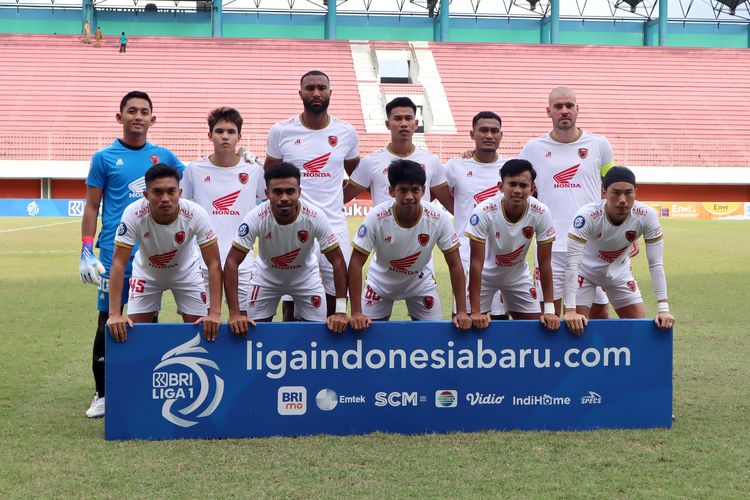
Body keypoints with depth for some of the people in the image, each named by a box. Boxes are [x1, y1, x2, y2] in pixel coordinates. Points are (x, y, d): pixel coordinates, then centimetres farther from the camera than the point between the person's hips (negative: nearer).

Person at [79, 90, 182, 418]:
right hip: (114, 253, -2)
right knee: (108, 322, 0)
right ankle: (102, 395, 11)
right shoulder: (105, 158, 2)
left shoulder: (163, 156, 9)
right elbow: (92, 207, 3)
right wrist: (86, 252, -5)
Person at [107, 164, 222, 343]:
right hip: (146, 274, 0)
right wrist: (114, 314, -37)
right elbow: (119, 263, -31)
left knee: (203, 329, -4)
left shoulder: (196, 214, -33)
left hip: (185, 273, 0)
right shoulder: (134, 214, -34)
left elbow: (214, 264, -29)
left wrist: (215, 313, -37)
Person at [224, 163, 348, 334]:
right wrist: (234, 313, -36)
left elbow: (337, 260, -24)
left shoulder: (316, 217, -31)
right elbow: (232, 262, -29)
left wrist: (341, 311, -30)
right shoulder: (256, 218, -32)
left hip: (306, 277, 0)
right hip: (266, 277, 0)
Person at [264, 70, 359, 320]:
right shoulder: (281, 131, 0)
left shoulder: (346, 132, 4)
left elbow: (357, 176, 19)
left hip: (334, 225, 1)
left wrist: (335, 198, 10)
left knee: (337, 295, 2)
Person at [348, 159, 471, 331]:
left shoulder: (439, 219, -27)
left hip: (420, 283, 1)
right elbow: (356, 263, -26)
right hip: (381, 282, -1)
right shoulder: (376, 217, -31)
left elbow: (454, 265, -18)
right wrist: (356, 313, -30)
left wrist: (462, 312, -22)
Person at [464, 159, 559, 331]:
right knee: (474, 326, -8)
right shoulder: (483, 212, -31)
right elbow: (476, 262, -28)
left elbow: (544, 262, -17)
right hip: (484, 275, -2)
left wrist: (549, 310, -19)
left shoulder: (541, 213, -24)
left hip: (518, 276, 2)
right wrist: (475, 312, -31)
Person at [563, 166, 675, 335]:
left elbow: (656, 264, -21)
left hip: (619, 272, 3)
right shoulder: (587, 215, -36)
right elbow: (572, 264, -38)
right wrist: (570, 310, -45)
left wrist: (663, 308, -27)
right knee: (575, 327, -13)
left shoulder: (647, 215, -26)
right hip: (585, 271, -3)